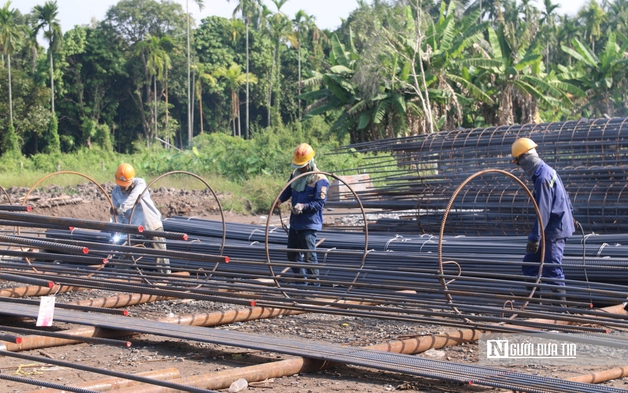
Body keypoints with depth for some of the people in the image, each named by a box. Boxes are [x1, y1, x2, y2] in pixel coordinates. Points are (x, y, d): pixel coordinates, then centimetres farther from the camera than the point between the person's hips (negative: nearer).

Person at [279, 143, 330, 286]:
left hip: (309, 224, -8)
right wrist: (280, 199, -3)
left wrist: (304, 206, -30)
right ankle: (301, 281, 31)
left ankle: (314, 284, 3)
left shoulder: (319, 179, -15)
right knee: (293, 254, 17)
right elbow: (288, 191, 16)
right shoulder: (296, 173, 8)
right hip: (295, 221, 9)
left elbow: (320, 203, -18)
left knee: (309, 256, -7)